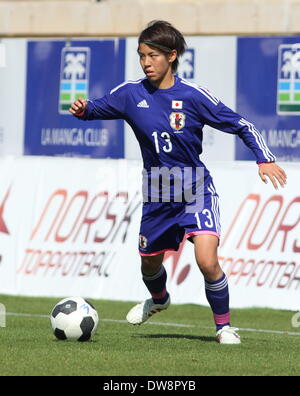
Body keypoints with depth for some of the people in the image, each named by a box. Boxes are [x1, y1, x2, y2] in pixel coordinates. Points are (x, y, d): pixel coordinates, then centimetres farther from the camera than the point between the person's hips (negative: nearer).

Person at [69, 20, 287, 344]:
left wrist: (264, 159, -20)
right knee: (150, 262, 19)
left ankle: (224, 326, 0)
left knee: (207, 260, -22)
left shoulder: (192, 96, -14)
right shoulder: (131, 93, -5)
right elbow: (99, 108, 9)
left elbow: (241, 125, -9)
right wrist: (82, 109, -15)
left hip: (196, 192, -4)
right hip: (157, 195, 4)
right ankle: (159, 299, 56)